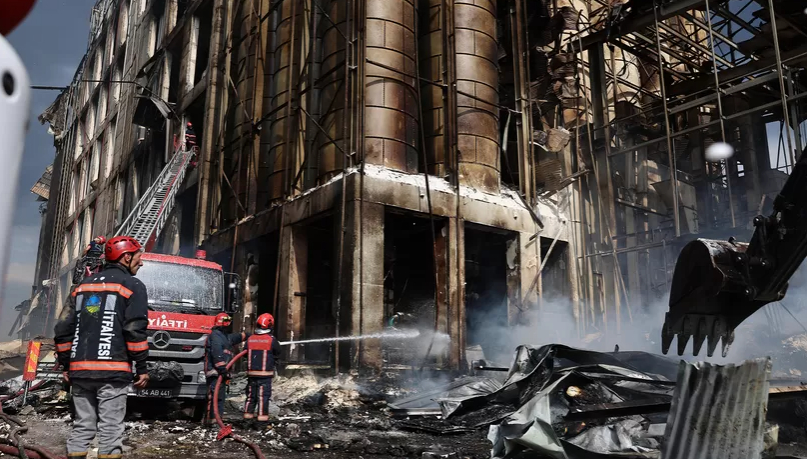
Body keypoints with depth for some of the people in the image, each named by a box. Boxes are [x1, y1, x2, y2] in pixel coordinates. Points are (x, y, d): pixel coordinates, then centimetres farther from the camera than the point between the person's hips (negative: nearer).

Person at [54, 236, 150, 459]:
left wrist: (66, 365, 21)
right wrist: (142, 368, -5)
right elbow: (135, 331, -11)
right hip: (112, 371, -6)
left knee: (82, 426, 14)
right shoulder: (132, 286, -2)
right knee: (110, 429, -2)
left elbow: (63, 330, 16)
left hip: (80, 370, 6)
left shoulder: (82, 286, 18)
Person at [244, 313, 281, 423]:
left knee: (251, 394, 16)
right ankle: (262, 415, 1)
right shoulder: (271, 340, -11)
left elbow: (246, 354, 9)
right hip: (265, 373, -4)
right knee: (263, 395, 2)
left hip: (251, 372, 4)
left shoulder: (250, 339, 1)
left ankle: (248, 413, 21)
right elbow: (277, 354, 1)